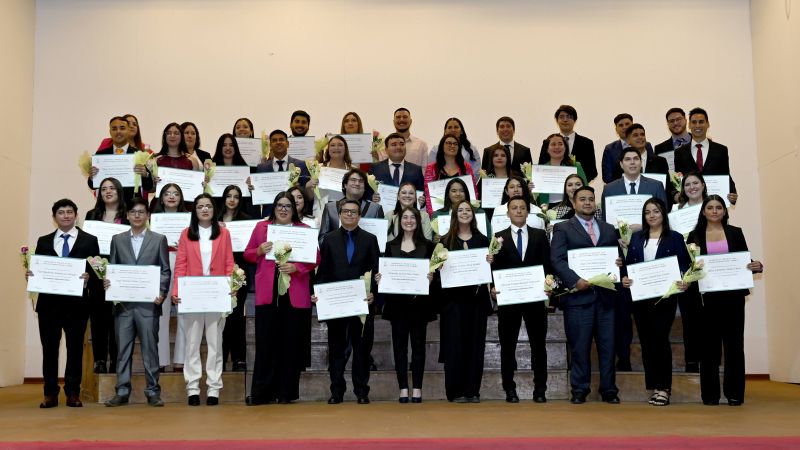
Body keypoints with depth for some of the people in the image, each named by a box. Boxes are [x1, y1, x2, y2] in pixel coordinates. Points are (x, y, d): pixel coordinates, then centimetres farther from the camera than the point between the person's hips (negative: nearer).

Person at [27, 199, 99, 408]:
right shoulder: (43, 242, 13)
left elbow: (97, 271, -1)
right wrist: (30, 275, -10)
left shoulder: (89, 241, 4)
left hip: (77, 303, -2)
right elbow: (36, 269, 11)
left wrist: (89, 279, -21)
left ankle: (73, 393, 14)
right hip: (49, 303, 2)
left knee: (75, 349, 5)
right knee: (49, 349, 5)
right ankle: (50, 393, 14)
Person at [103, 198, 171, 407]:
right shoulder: (117, 239, 12)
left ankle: (153, 392, 9)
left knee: (150, 348, 2)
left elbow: (165, 270, 4)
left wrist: (161, 293, -9)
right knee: (123, 349, 5)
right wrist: (106, 282, -8)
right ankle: (122, 392, 11)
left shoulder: (159, 239, 7)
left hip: (148, 303, -2)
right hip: (123, 303, 2)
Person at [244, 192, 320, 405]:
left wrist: (296, 268, -13)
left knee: (291, 343, 4)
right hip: (267, 293, 1)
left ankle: (286, 392, 13)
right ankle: (261, 392, 7)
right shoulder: (261, 227, 11)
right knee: (265, 342, 0)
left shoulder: (305, 230, 6)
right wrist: (259, 251, -7)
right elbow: (248, 254, 14)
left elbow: (315, 259, 2)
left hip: (294, 294, -1)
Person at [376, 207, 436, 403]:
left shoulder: (427, 245, 5)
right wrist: (379, 279, -9)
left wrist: (431, 278, -17)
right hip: (397, 301, 1)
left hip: (419, 301, -1)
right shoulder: (391, 246, 10)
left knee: (418, 343, 3)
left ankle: (417, 387, 9)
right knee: (399, 343, 2)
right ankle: (403, 387, 7)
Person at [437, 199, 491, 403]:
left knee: (475, 342, 3)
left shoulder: (482, 240, 12)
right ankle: (455, 391, 3)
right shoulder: (445, 241, 7)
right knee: (455, 343, -3)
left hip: (476, 296, 2)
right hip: (453, 297, -2)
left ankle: (472, 390, 9)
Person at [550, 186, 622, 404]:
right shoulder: (563, 229, 5)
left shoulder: (609, 230, 18)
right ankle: (579, 390, 11)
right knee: (579, 346, 1)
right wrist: (575, 280, -17)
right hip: (578, 295, -3)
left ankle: (609, 390, 14)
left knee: (607, 345, 5)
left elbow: (617, 256, 19)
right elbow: (557, 260, -5)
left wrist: (619, 263, -5)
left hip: (605, 295, 3)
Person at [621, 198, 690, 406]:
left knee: (660, 339, -9)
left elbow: (684, 265, -3)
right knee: (646, 341, 6)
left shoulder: (675, 238, 3)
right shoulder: (636, 238, 13)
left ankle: (663, 387, -1)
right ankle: (653, 386, 14)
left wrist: (684, 282, -22)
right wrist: (624, 278, -8)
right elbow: (628, 263, 11)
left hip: (664, 297, -4)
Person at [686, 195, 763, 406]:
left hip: (732, 295, 1)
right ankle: (710, 394, 10)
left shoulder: (735, 232, 8)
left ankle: (734, 393, 11)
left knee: (734, 343, 3)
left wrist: (756, 267, -13)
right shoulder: (695, 236, 6)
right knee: (709, 345, 4)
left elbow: (746, 261, 7)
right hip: (707, 297, 0)